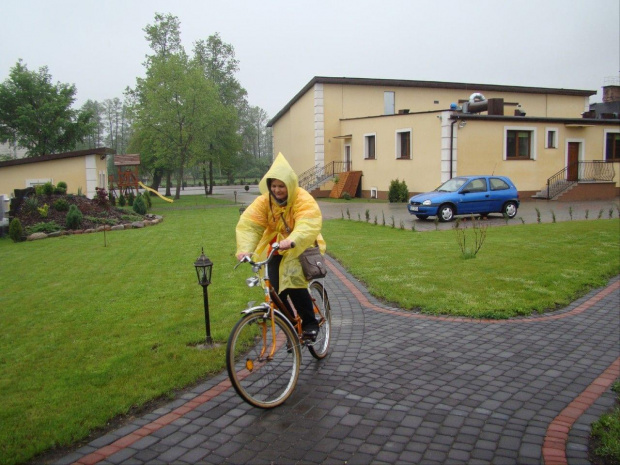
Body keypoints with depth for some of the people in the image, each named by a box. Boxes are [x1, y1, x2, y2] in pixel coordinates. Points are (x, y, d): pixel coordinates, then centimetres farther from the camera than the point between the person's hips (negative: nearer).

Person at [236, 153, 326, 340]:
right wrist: (245, 249, -38)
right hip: (274, 248, 4)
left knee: (294, 283, -23)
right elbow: (248, 224, -20)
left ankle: (310, 323, -1)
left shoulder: (303, 200, -20)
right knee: (276, 289, -4)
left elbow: (308, 225, -37)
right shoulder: (264, 201, -9)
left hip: (300, 247, -4)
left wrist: (291, 241, -57)